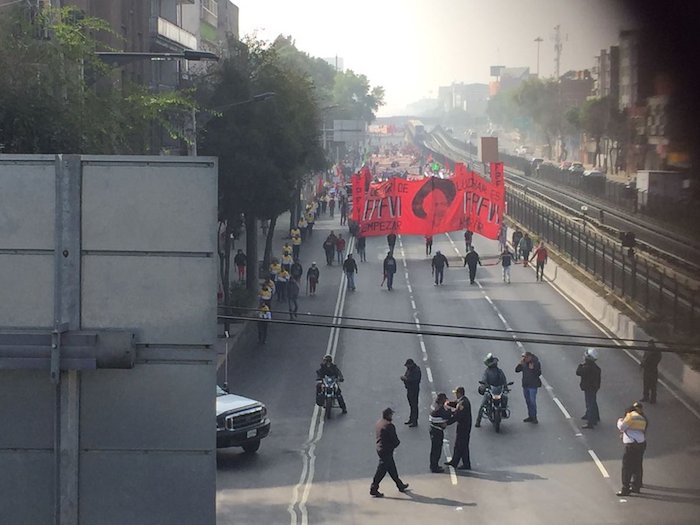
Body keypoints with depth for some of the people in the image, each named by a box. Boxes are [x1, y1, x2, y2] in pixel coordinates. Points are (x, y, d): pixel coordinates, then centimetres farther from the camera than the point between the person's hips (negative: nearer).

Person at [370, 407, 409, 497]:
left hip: (380, 448, 10)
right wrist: (397, 443, 6)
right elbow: (395, 440, -19)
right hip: (386, 450, -10)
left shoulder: (378, 423, 7)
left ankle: (400, 485, 32)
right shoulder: (389, 426, -22)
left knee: (392, 468, 20)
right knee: (381, 470, -2)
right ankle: (374, 489, 2)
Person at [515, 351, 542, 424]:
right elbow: (517, 370, 3)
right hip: (525, 385, 6)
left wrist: (532, 369, -27)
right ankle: (530, 416, 22)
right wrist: (520, 363, -11)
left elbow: (539, 373, -13)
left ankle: (534, 417, -3)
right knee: (528, 401, 12)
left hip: (533, 386, -6)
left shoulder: (536, 363, -10)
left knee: (532, 401, -9)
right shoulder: (524, 363, 5)